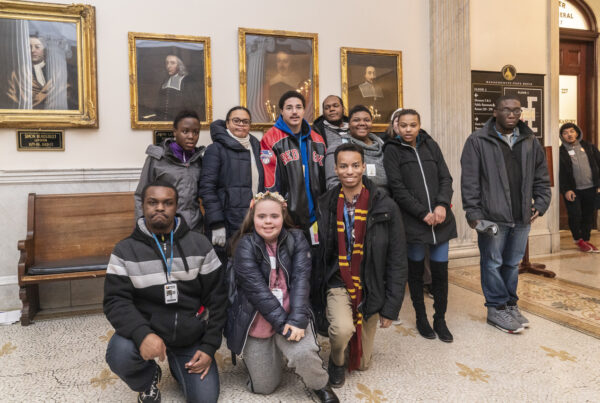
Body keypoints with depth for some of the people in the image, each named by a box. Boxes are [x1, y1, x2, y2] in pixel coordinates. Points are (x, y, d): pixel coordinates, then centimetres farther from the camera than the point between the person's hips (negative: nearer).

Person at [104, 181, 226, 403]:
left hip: (192, 335, 1)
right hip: (146, 329, 0)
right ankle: (148, 382, 7)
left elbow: (216, 297, -3)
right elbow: (116, 300, -12)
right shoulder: (125, 250, -5)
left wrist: (209, 347, -8)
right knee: (119, 354, -30)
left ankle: (179, 363, 29)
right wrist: (142, 333, -32)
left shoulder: (199, 244, -5)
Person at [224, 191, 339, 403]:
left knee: (304, 353, -28)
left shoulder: (296, 239, -5)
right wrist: (283, 324, -23)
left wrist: (296, 320, -26)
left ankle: (320, 385, 6)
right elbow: (257, 290, -19)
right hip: (257, 320, 0)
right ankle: (253, 356, 39)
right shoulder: (245, 246, -12)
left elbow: (301, 280, -14)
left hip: (290, 315, 1)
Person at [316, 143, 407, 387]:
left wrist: (391, 307, -6)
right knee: (342, 329, -30)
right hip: (338, 284, 0)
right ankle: (336, 361, 6)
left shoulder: (386, 208, -10)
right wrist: (319, 297, 1)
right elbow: (320, 255, 5)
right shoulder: (326, 206, -5)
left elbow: (397, 261, -6)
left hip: (370, 289, 0)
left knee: (361, 364, 10)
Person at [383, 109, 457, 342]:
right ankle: (421, 318, 27)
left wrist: (442, 205, -9)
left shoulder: (431, 146, 11)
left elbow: (446, 178, 9)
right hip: (412, 222, -3)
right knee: (416, 270, 10)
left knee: (440, 270, 5)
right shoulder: (392, 150, -1)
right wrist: (423, 213, -13)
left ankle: (440, 320, 22)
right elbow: (397, 188, -8)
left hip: (440, 221, 3)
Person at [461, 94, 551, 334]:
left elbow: (541, 177, 17)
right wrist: (473, 212, -12)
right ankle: (497, 309, 15)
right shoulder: (478, 141, -4)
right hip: (492, 216, -5)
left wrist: (541, 204, 7)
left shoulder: (530, 141, 12)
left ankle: (510, 304, 29)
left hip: (521, 216, 5)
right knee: (493, 263, 3)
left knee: (513, 263, 15)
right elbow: (469, 181, -8)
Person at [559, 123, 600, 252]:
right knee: (575, 215, -5)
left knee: (589, 215, 9)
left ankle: (586, 239, 22)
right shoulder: (560, 152, -2)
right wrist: (566, 190, -12)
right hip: (573, 190, -3)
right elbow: (560, 174, -5)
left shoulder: (589, 147, 9)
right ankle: (578, 240, 15)